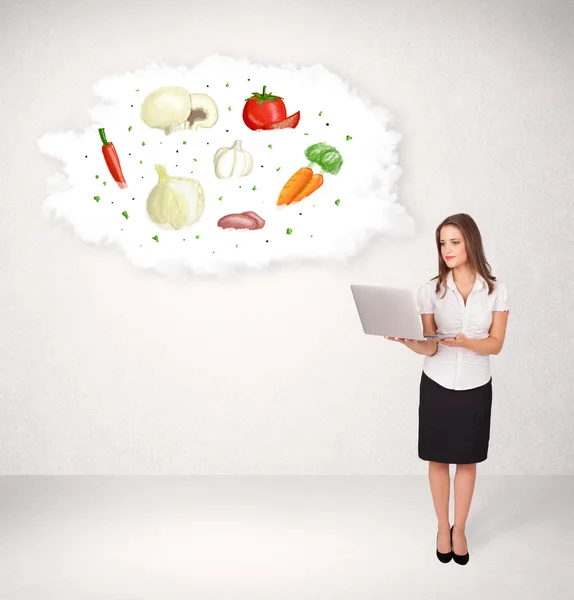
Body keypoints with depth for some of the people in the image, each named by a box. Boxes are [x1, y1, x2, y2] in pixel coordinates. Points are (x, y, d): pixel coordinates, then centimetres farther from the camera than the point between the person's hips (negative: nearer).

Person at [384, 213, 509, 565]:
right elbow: (430, 347, -10)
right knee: (438, 459, 10)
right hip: (437, 386, 0)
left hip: (475, 388, 0)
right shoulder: (431, 290, -8)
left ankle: (460, 530, 29)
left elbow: (496, 344, -9)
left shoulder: (497, 290, -7)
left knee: (467, 460, 11)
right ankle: (443, 528, 28)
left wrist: (464, 342, -28)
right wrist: (406, 340, -30)